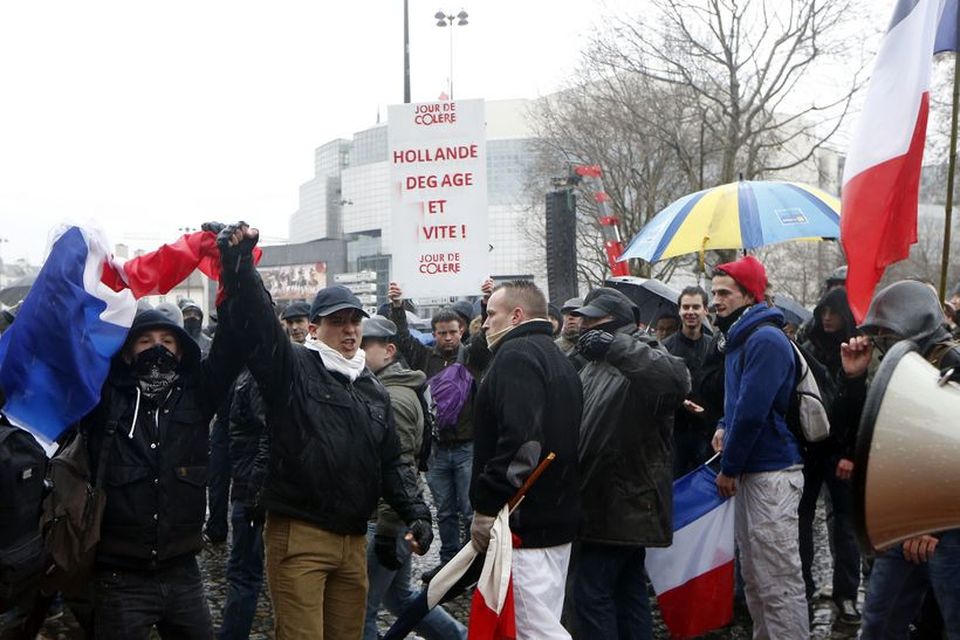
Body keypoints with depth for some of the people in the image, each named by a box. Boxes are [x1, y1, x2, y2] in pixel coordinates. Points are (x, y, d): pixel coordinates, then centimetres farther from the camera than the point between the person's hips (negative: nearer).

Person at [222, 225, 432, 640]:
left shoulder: (373, 391, 17)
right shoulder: (293, 368, -1)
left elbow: (391, 463, 18)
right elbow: (258, 321, -18)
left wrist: (416, 512, 5)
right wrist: (239, 263, -32)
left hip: (354, 540, 6)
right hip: (298, 534, -6)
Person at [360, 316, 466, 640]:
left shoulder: (393, 398, -18)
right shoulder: (387, 389, 13)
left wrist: (386, 532, -21)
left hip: (386, 519, -10)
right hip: (396, 517, 10)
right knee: (399, 596, 22)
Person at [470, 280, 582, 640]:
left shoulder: (516, 355, -12)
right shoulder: (558, 360, 21)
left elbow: (520, 440, -25)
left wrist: (487, 506, -20)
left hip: (524, 525, -10)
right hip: (558, 516, 10)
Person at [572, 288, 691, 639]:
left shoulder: (642, 359, -14)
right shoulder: (598, 365, 18)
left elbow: (676, 378, -37)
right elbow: (582, 423, 26)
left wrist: (615, 345, -43)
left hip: (624, 502, -10)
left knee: (591, 591, -9)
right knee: (629, 589, 15)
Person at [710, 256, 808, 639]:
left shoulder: (765, 340, -16)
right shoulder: (739, 338, 16)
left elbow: (753, 411, -20)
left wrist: (729, 468, -11)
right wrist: (724, 428, 7)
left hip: (772, 473, -10)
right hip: (750, 470, 10)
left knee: (779, 582, -6)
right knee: (754, 577, 16)